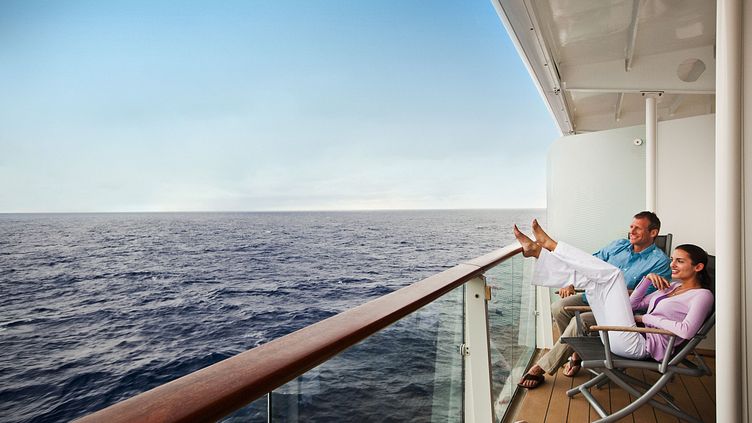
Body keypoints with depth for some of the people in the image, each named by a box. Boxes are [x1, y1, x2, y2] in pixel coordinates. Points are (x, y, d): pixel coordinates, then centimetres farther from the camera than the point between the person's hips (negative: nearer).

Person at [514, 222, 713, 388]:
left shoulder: (702, 295, 0)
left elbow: (687, 331, -17)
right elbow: (634, 303, 25)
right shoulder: (672, 286, 25)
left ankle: (550, 245, -11)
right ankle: (537, 250, -3)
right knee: (588, 277, 3)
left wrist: (647, 317, -7)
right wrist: (648, 279, 13)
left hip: (636, 345, -8)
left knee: (612, 273, -14)